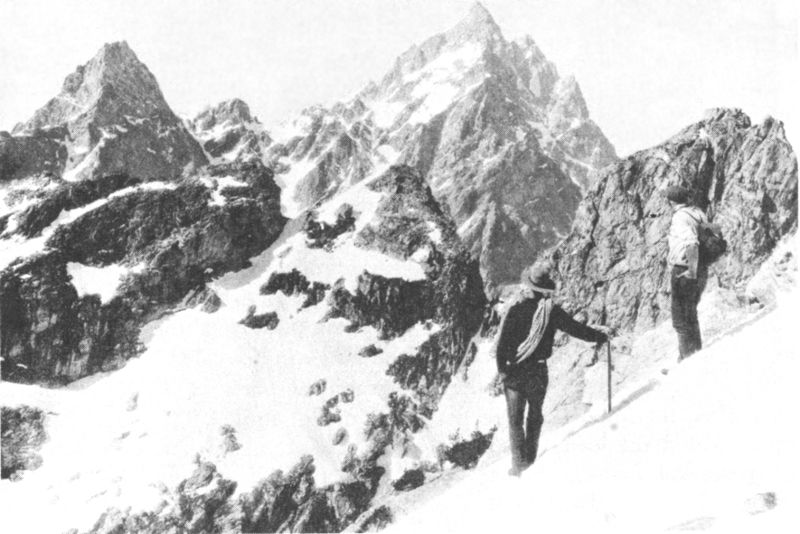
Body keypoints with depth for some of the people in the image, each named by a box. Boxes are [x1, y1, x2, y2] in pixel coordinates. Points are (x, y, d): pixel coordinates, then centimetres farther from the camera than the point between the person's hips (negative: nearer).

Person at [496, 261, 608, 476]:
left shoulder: (516, 311, -12)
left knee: (515, 419, 7)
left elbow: (502, 343, -14)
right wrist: (599, 336, 19)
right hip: (539, 372, 2)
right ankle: (531, 459, 26)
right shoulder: (553, 312, -6)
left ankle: (519, 463, 0)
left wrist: (502, 369, -5)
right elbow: (577, 328, 3)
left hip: (515, 371, -2)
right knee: (535, 415, 20)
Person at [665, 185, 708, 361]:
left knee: (681, 319, 1)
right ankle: (697, 354, 32)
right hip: (701, 271, 9)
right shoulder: (698, 214, 9)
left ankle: (687, 358, 6)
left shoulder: (681, 217, -16)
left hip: (683, 272, -9)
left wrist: (691, 271, -23)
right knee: (691, 316, 22)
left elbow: (691, 243, -31)